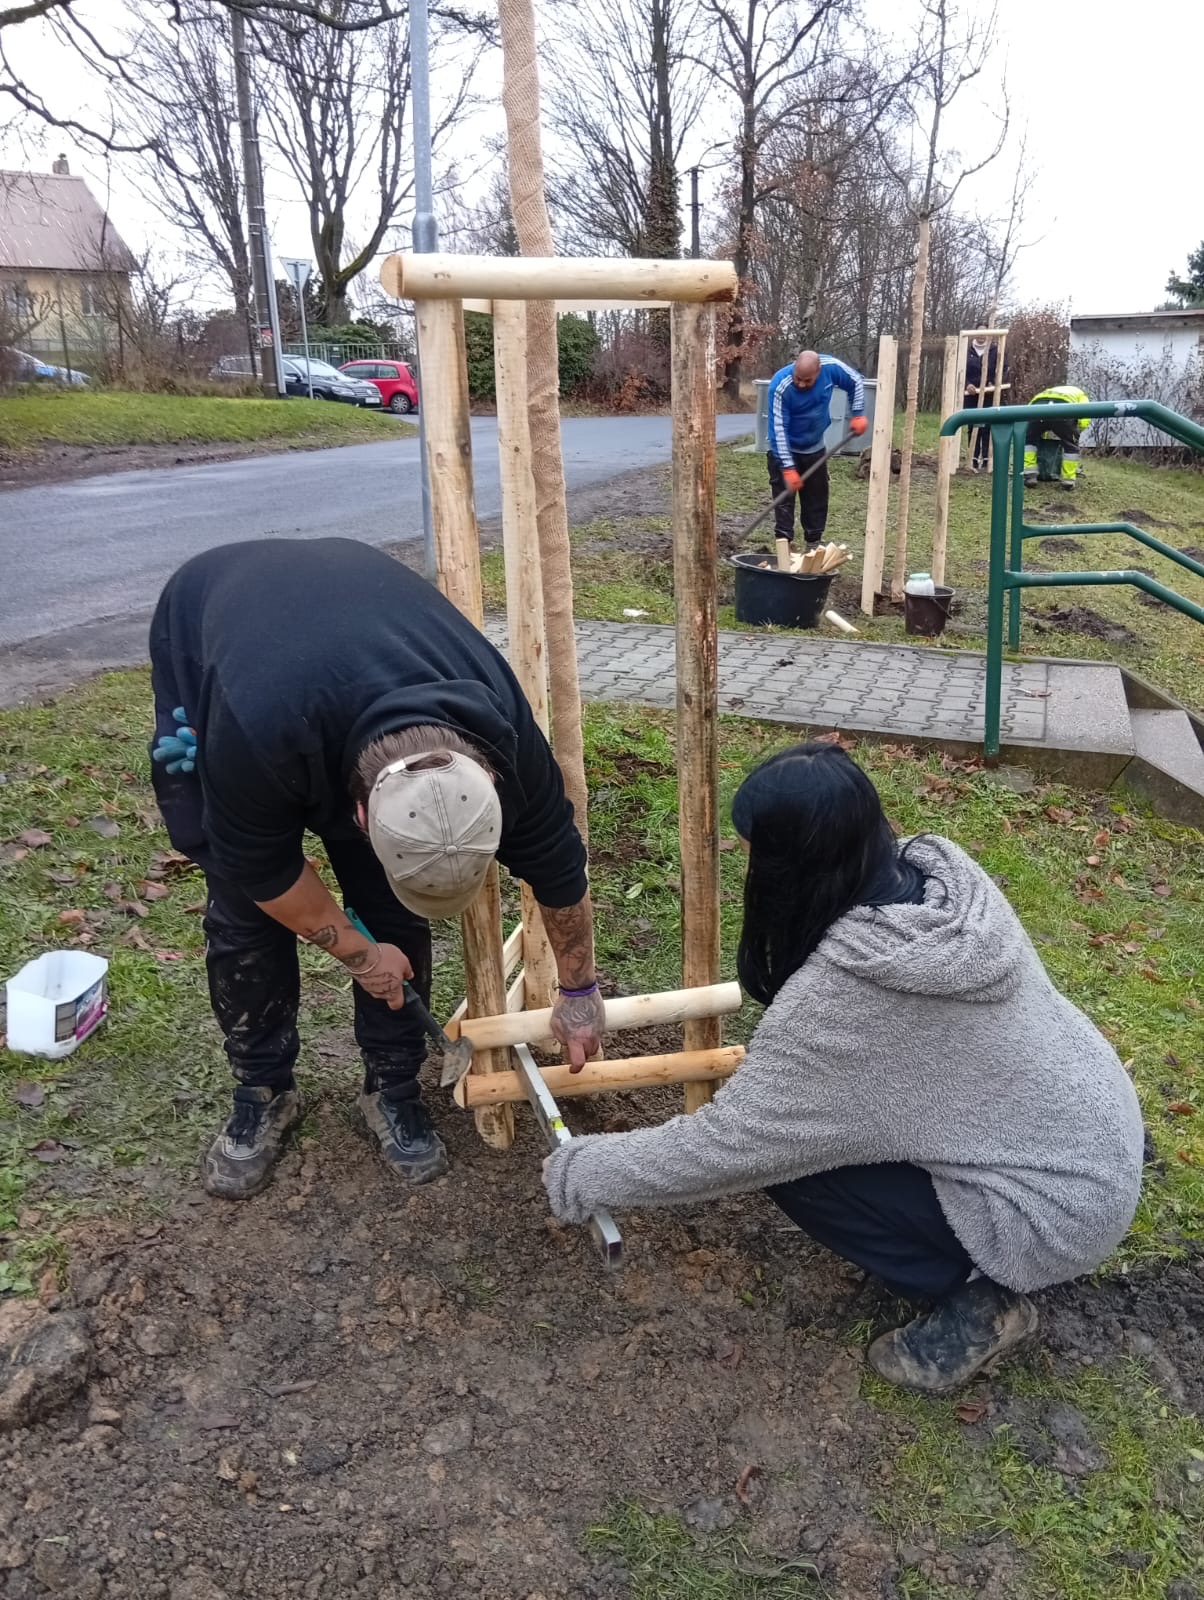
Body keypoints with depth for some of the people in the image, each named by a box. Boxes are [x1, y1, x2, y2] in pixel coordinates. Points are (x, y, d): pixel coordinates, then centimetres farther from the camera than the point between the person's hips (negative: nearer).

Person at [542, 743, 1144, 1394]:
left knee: (788, 1159, -6)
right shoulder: (947, 871, -8)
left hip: (1056, 1208, -8)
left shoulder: (836, 997, -29)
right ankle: (979, 1266, 19)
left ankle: (976, 1297, 5)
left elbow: (725, 1145, -19)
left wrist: (584, 1171, -5)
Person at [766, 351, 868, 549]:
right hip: (785, 450, -4)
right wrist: (788, 468, -32)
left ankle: (813, 544, 22)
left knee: (817, 498, 10)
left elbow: (856, 382, 0)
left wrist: (857, 414, -8)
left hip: (814, 448, 4)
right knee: (784, 497, -10)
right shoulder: (780, 386, -31)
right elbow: (778, 429, -29)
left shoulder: (831, 367, -20)